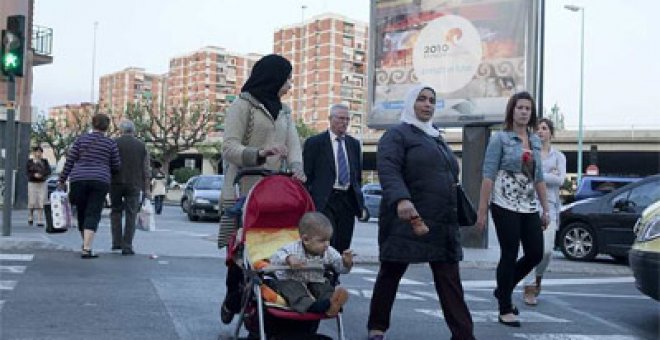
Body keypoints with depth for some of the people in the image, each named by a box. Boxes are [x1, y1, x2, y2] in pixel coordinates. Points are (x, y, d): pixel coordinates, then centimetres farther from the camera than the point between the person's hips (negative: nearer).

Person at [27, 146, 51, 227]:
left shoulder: (45, 161, 6)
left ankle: (40, 221, -2)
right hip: (32, 183, -1)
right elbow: (27, 172, -3)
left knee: (41, 203, -6)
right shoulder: (29, 162, 3)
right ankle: (30, 217, 27)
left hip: (42, 184, 1)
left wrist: (41, 174, -19)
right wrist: (34, 175, -19)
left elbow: (48, 171, -3)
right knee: (32, 202, -1)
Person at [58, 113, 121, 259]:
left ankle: (86, 244, 30)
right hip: (99, 181, -2)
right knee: (92, 215, -4)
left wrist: (62, 180, 10)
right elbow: (116, 166, 8)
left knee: (82, 214, 15)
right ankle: (86, 249, -16)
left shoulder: (81, 139, 6)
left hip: (78, 180, 2)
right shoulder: (111, 143, 3)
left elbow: (69, 161, 4)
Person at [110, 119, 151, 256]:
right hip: (134, 184, 1)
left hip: (116, 183, 0)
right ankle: (127, 246, 0)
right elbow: (146, 169, 4)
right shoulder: (141, 146, 6)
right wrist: (146, 188, 5)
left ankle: (116, 242, 10)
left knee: (116, 211, 16)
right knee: (131, 215, 4)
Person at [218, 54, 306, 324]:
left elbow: (293, 144, 6)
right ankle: (232, 301, 20)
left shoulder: (284, 111, 19)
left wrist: (296, 167, -17)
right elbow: (229, 147, -11)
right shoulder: (242, 105, -1)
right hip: (243, 191, -5)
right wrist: (260, 153, -29)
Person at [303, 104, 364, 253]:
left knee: (343, 246, 4)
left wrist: (358, 198, 13)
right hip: (324, 201, -4)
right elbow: (307, 175, 0)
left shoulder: (354, 144, 15)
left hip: (348, 200, 5)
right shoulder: (314, 142, 1)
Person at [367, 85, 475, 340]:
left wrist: (459, 210, 21)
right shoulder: (397, 134, -4)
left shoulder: (437, 139, 22)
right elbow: (388, 170, -20)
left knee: (450, 282, 1)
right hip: (407, 220, -7)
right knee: (390, 275, 6)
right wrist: (400, 199, -37)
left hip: (442, 224, 7)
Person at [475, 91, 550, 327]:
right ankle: (505, 310, 11)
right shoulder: (500, 138, -5)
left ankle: (503, 290, 26)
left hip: (529, 206, 6)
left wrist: (545, 209, 13)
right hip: (505, 205, -6)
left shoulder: (535, 141, 13)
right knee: (509, 255, -2)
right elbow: (488, 175, -9)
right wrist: (482, 210, -14)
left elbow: (539, 178, 17)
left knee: (535, 254, 3)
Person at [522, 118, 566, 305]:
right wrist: (549, 176, -9)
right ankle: (529, 289, -3)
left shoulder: (558, 156, 13)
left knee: (547, 249, -5)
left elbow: (560, 179, -3)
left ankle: (538, 276, 26)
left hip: (549, 205, 1)